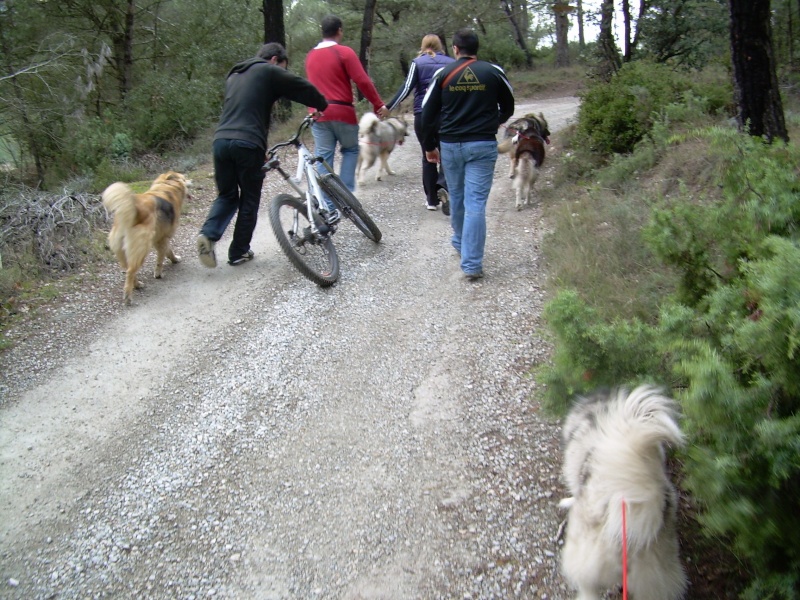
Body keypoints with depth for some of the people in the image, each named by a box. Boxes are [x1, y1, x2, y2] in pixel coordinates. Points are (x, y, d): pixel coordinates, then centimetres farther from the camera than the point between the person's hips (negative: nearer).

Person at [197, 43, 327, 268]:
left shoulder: (234, 75, 28)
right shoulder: (269, 71, 5)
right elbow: (304, 88, 5)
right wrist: (322, 106, 21)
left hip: (221, 140, 6)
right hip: (248, 144, -6)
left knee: (227, 195, 17)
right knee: (249, 200, 8)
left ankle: (208, 234, -7)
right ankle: (239, 252, 13)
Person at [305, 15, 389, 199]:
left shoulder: (310, 56, 12)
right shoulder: (344, 52, -6)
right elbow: (363, 81, -11)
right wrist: (379, 104, -5)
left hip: (318, 114, 4)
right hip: (342, 112, -4)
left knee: (323, 158, 4)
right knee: (351, 150, 16)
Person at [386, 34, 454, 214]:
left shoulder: (418, 62, 0)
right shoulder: (451, 63, 5)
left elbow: (407, 88, -7)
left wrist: (389, 107, -2)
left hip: (423, 115, 0)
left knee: (428, 156, 9)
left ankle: (431, 199, 11)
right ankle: (443, 186, -20)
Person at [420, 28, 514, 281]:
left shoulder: (443, 74, 2)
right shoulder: (494, 72, 1)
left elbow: (428, 113, 3)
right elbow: (508, 108, 13)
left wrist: (429, 146, 15)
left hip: (450, 145, 2)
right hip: (483, 145, -2)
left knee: (456, 196, 20)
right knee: (476, 202, -5)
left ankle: (459, 243, 40)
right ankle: (472, 264, -9)